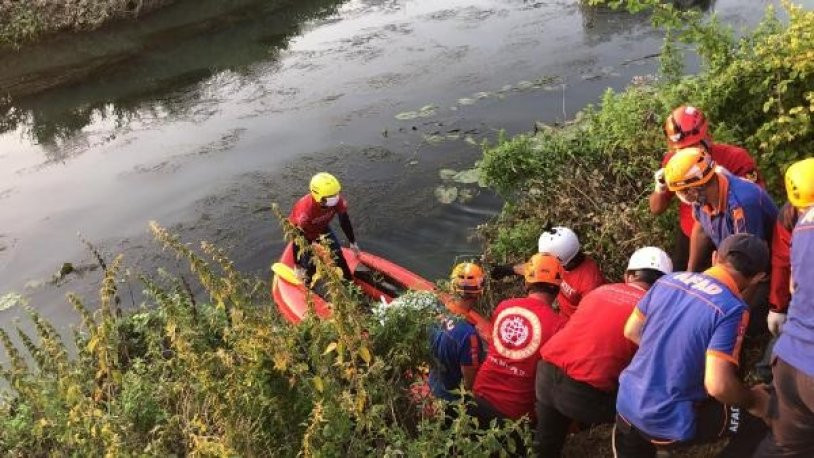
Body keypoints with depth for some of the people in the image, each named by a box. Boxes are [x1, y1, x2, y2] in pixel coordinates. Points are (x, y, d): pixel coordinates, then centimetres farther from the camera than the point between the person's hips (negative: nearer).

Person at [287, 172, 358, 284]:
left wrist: (353, 242, -1)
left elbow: (345, 222, -11)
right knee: (310, 266, -9)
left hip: (322, 227, 4)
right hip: (302, 232, -4)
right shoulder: (305, 209, -44)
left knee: (338, 254, -5)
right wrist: (298, 267, -26)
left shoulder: (337, 201, -31)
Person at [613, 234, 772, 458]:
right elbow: (718, 386, -23)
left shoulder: (669, 279, 0)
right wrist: (753, 400, -3)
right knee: (761, 418, 12)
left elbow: (631, 331, 9)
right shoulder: (732, 309, -18)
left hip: (626, 404, 7)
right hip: (669, 423, -7)